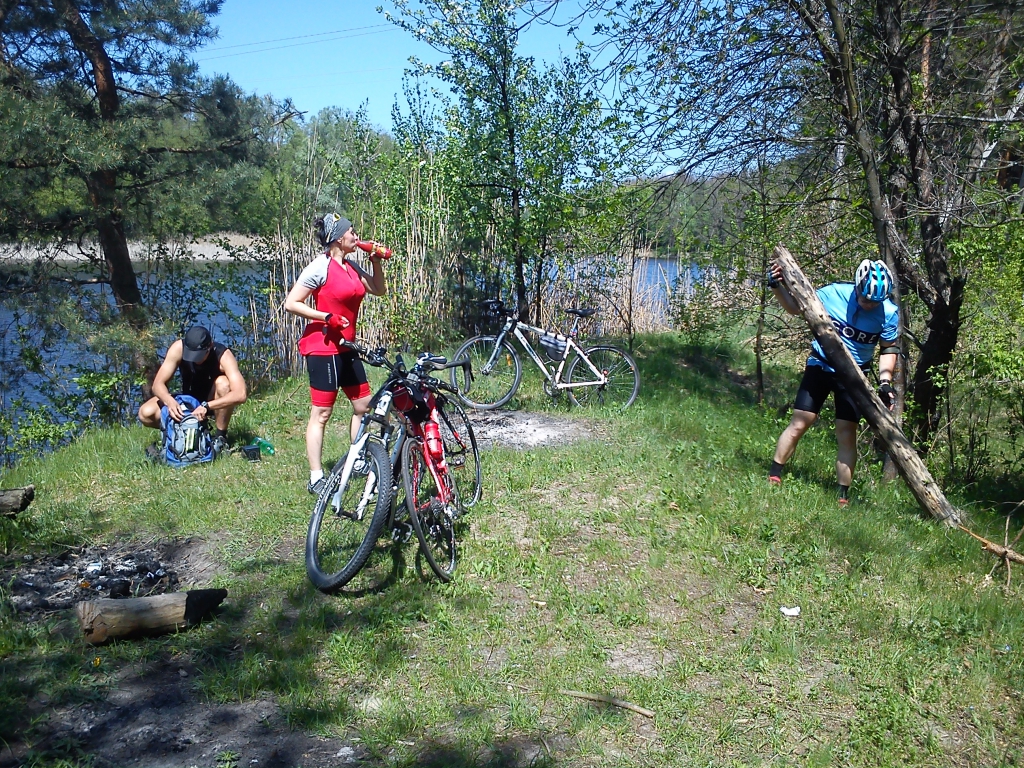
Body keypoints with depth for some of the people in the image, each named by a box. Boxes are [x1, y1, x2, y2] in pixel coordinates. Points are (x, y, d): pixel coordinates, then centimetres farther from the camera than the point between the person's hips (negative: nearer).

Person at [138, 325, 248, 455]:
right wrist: (170, 401, -44)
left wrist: (206, 406, -49)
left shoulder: (223, 355, -30)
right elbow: (158, 384, -22)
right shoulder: (178, 348, -23)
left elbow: (240, 395, -41)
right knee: (145, 414, -19)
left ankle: (221, 437, -17)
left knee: (223, 384, -36)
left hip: (215, 403, -2)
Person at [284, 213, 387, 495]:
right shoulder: (321, 266, -13)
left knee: (363, 405, 12)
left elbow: (379, 290, 19)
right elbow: (291, 303, -14)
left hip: (346, 347, 9)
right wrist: (327, 317, -19)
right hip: (322, 347, -9)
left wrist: (376, 261, 6)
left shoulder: (351, 266, 11)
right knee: (322, 413, -5)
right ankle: (316, 478, 1)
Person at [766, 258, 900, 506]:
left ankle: (843, 497, 7)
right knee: (798, 424, -4)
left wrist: (885, 382, -10)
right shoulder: (834, 293, -14)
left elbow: (889, 349, 2)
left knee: (847, 435, -2)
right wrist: (777, 286, -18)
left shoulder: (889, 314, -12)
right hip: (820, 365, 0)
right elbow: (796, 307, -2)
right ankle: (773, 478, 5)